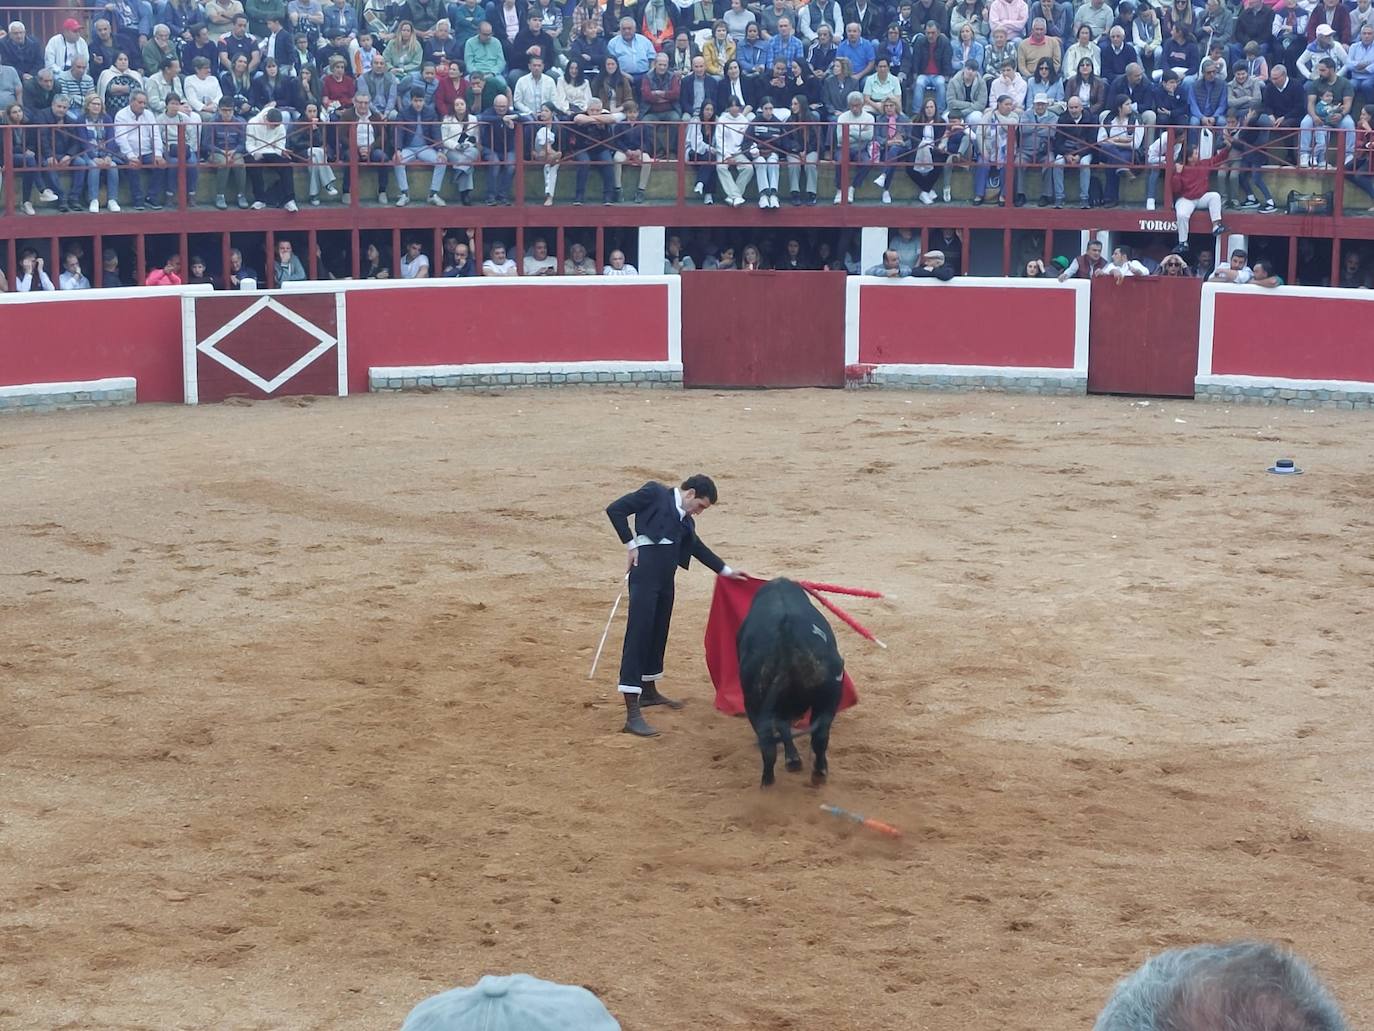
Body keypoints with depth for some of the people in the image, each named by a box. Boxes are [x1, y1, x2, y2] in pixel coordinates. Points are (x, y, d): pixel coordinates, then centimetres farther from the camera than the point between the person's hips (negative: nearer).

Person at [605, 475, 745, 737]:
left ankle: (649, 690, 39)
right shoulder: (655, 493, 0)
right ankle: (632, 714, -15)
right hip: (645, 575, -8)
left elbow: (697, 547, 30)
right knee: (638, 634, -11)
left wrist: (726, 571, 35)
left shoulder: (685, 520, 20)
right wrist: (631, 545, -7)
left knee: (658, 634, 19)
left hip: (665, 580, 8)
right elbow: (615, 509, -5)